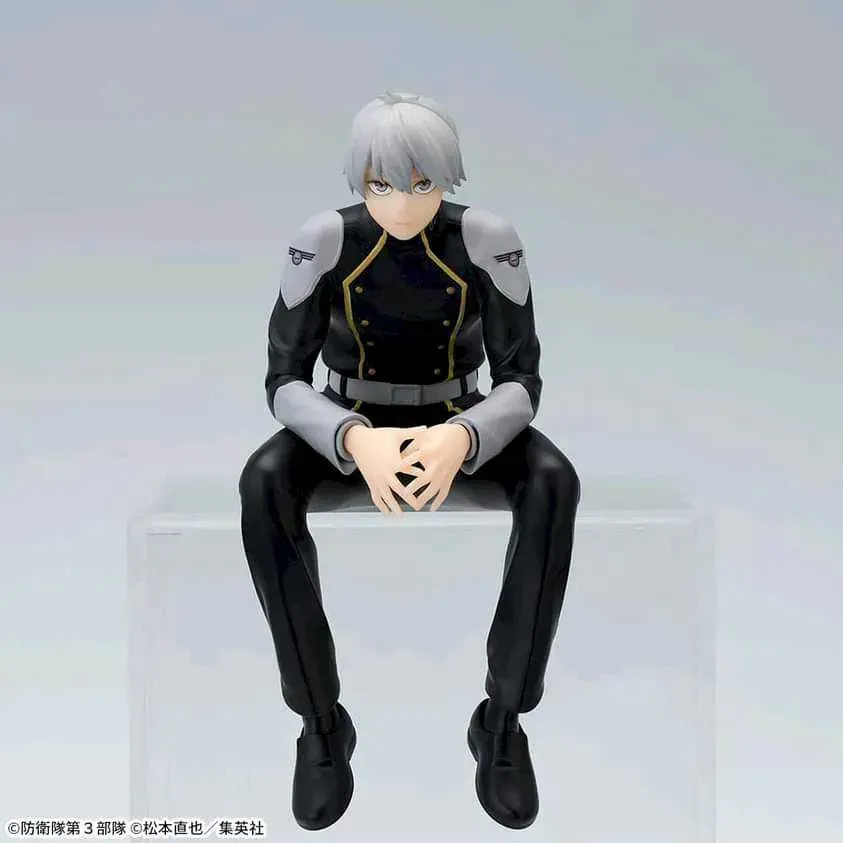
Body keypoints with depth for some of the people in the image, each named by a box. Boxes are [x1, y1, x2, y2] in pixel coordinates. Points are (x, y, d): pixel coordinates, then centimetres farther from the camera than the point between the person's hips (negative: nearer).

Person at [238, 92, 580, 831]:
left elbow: (521, 383, -17)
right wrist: (356, 441, -39)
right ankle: (322, 720, -19)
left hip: (455, 425, 0)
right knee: (263, 485, -34)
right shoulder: (323, 241, -17)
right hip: (349, 424, 0)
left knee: (554, 484, -33)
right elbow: (285, 381, -18)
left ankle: (503, 718, -18)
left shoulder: (489, 241, -17)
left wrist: (461, 440, -40)